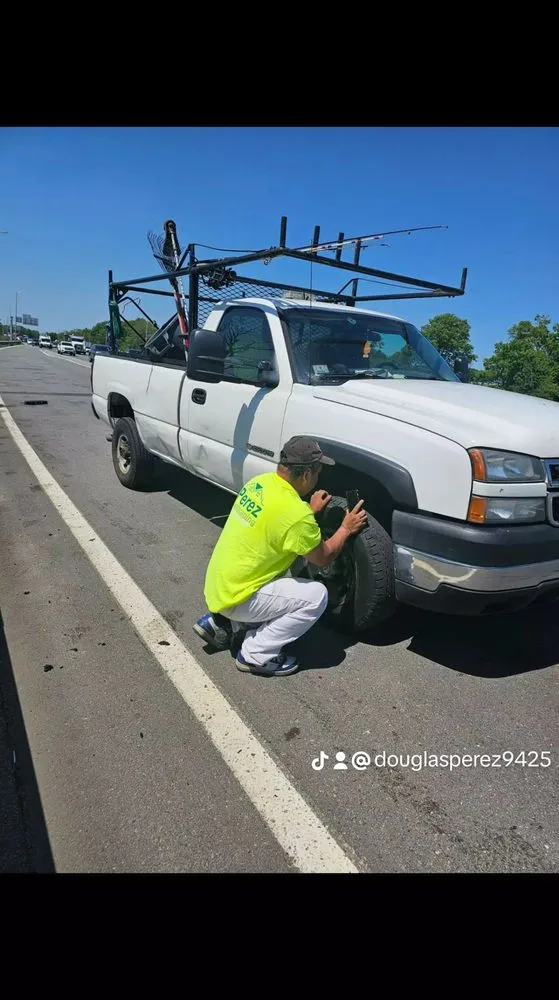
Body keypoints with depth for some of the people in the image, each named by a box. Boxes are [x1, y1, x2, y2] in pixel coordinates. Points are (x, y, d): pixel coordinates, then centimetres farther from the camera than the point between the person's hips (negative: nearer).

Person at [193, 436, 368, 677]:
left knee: (288, 584, 25)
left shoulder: (260, 482, -1)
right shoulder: (295, 512, -26)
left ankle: (219, 623, 21)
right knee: (316, 596, -9)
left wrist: (311, 510, 21)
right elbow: (322, 558, -8)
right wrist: (346, 528, 6)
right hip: (234, 596, -9)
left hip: (218, 585, 9)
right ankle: (255, 654, 0)